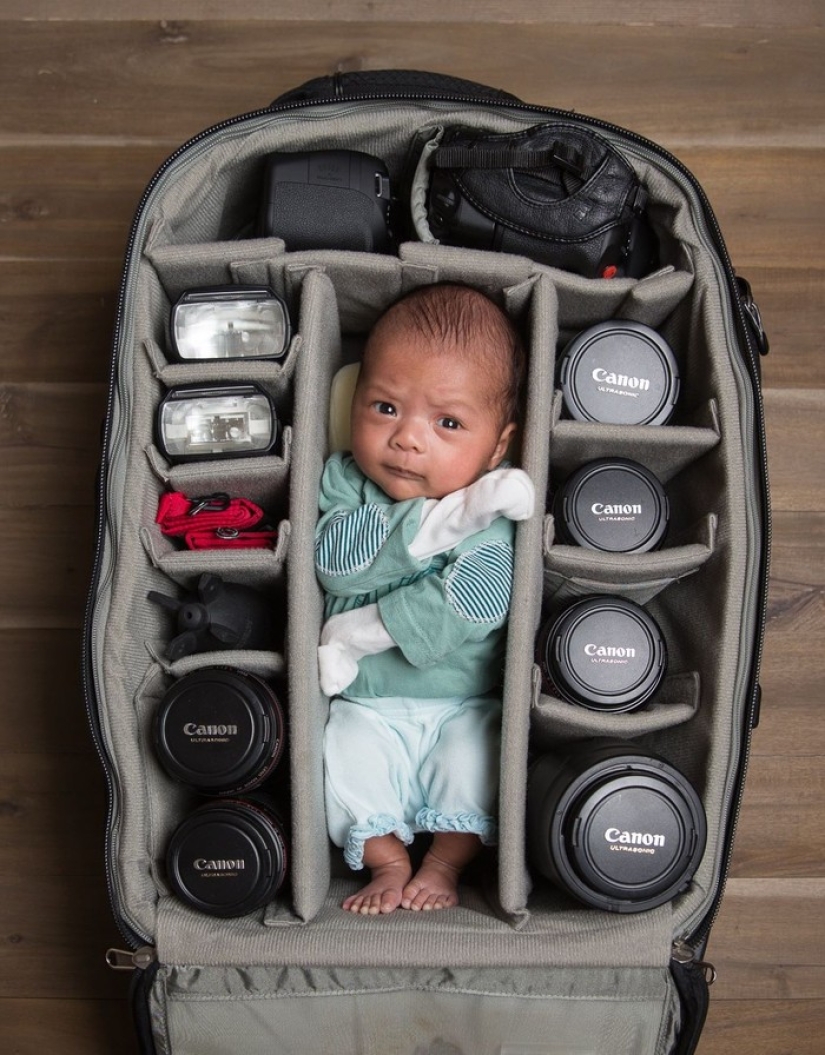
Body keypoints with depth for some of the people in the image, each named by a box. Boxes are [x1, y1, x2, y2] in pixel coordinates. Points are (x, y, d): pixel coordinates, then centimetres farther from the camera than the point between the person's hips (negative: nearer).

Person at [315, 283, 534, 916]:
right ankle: (388, 862, 4)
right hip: (366, 703, 2)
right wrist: (440, 521, -33)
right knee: (340, 767, -20)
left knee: (477, 761, -25)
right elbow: (336, 564, -23)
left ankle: (446, 864, 0)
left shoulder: (495, 515, -14)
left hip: (468, 701, -2)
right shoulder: (342, 481, -6)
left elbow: (465, 608, -26)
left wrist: (353, 634, -22)